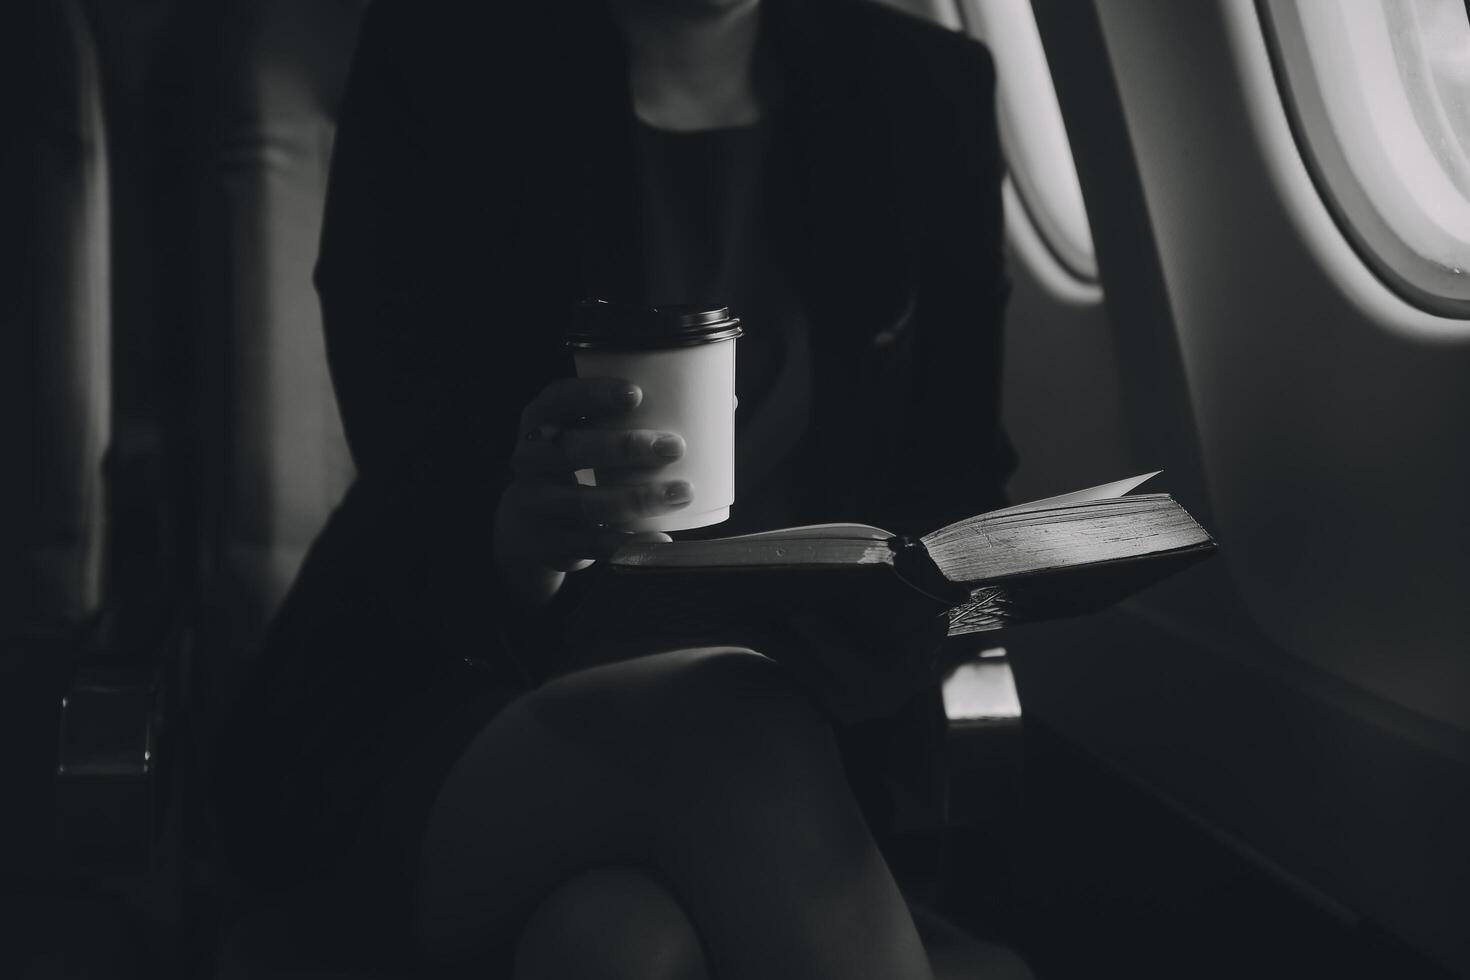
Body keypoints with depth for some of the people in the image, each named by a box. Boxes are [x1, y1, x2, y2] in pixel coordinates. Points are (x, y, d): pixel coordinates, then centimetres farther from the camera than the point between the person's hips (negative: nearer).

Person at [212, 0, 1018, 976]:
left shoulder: (926, 93, 8)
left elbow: (957, 483, 12)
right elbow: (404, 503, -7)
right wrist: (511, 543, -31)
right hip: (457, 694, 0)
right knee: (736, 743, -34)